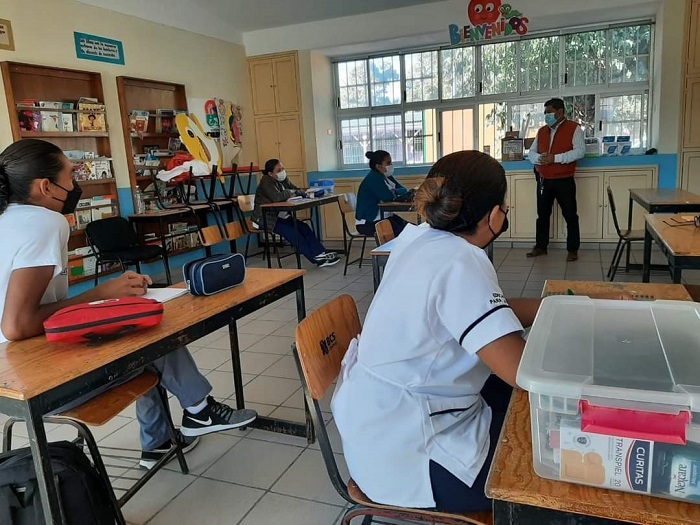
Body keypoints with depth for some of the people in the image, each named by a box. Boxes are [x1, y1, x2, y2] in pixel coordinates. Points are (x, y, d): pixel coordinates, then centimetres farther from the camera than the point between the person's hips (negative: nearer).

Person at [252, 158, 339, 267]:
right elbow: (277, 197, -31)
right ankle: (316, 259, -21)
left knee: (304, 228, -12)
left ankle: (321, 253, -16)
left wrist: (306, 193, -12)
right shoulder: (266, 181, -16)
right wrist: (290, 192, -13)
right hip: (266, 218, -8)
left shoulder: (283, 179, 8)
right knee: (292, 232, -24)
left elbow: (296, 190, 12)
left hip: (281, 215, 8)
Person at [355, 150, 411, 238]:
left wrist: (393, 192, -15)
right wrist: (397, 192, -6)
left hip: (383, 217, 9)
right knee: (401, 231, -21)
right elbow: (388, 197, -27)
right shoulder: (373, 178, -18)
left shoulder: (387, 177, 10)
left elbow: (403, 190, 6)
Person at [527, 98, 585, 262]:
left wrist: (555, 158, -22)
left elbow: (580, 151, -14)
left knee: (570, 215, 2)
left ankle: (573, 249, 10)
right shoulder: (542, 131, 13)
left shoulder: (574, 128, -4)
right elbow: (531, 152, 11)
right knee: (542, 214, 10)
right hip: (544, 180, 5)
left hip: (564, 180, -5)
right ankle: (540, 246, 21)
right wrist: (539, 158, -12)